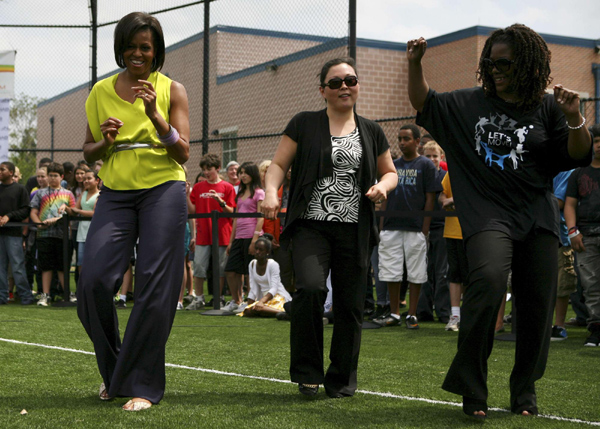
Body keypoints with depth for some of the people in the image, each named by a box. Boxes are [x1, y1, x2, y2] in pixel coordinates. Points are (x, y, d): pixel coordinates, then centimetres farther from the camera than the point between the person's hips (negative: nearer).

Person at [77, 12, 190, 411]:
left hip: (163, 190, -2)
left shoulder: (172, 90, 3)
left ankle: (143, 385, 1)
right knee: (94, 280, -10)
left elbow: (183, 153, -3)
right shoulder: (102, 92, 10)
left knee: (154, 288, -8)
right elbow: (88, 152, 15)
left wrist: (155, 115, -17)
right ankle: (114, 372, 12)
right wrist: (104, 142, -8)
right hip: (116, 193, 3)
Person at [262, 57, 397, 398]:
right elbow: (279, 164, 6)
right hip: (311, 225, -3)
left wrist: (383, 185, -1)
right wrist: (271, 191, -14)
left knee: (350, 304, 2)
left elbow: (390, 172, 22)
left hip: (354, 230, 3)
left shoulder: (371, 132, 13)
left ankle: (341, 380, 19)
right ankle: (307, 372, -6)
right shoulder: (304, 124, 6)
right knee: (311, 287, -24)